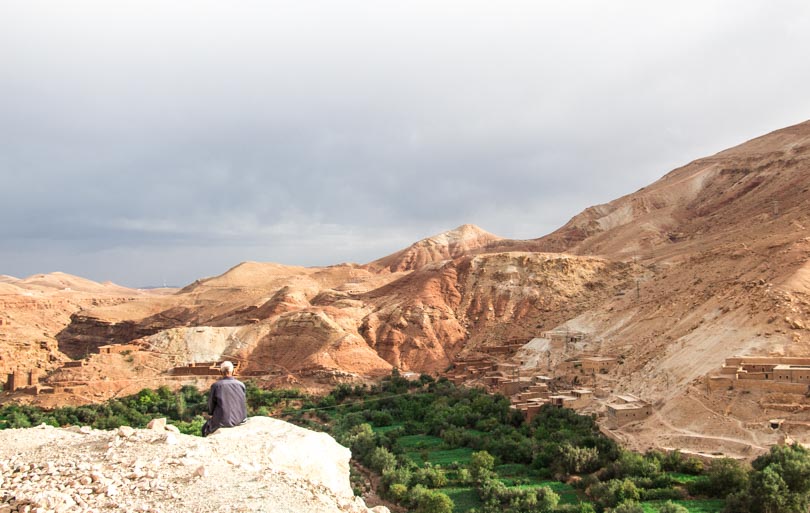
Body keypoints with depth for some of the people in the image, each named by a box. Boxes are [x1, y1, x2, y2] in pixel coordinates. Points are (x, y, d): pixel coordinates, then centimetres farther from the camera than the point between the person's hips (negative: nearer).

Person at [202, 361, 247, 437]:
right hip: (240, 420, 4)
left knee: (205, 428, 23)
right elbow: (243, 404, 6)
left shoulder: (216, 385, -12)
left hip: (223, 421, -4)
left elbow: (211, 404, -1)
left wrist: (212, 413, 19)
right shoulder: (241, 385, -4)